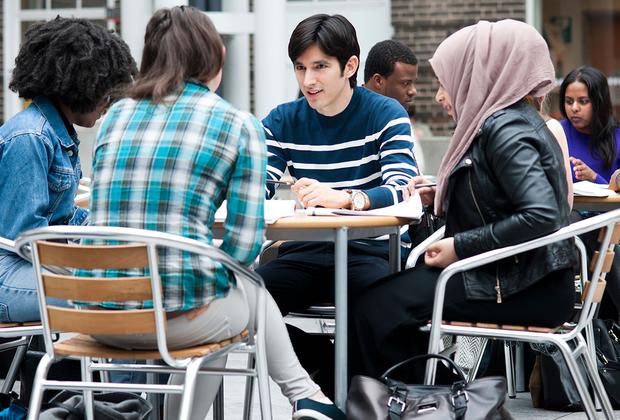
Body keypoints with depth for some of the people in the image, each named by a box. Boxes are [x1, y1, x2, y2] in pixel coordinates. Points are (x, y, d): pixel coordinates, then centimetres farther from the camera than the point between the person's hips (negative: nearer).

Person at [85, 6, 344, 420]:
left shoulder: (116, 116, 11)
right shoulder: (240, 126, -1)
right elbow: (245, 244, -7)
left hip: (100, 317, 4)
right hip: (178, 318, -4)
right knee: (249, 285, 32)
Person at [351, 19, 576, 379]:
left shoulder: (505, 129, -16)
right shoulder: (510, 120, 14)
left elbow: (540, 215, -27)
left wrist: (460, 247, -20)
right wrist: (442, 198, 10)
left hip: (531, 292, -10)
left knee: (377, 308, -14)